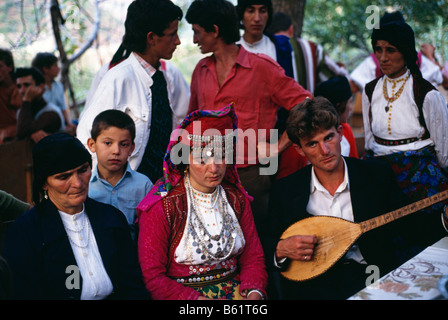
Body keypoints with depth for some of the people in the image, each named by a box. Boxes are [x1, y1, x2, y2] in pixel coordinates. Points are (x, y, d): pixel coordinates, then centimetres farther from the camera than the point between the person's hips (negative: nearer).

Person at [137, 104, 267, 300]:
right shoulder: (161, 206, -8)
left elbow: (253, 258, 9)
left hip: (235, 290, 4)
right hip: (182, 294, -4)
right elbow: (152, 277, -10)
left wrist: (254, 294, -11)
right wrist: (200, 300, -20)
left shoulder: (237, 198, 8)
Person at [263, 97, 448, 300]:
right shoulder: (284, 190, 8)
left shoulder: (378, 175, 9)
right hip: (315, 282, 0)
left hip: (373, 275, 1)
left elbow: (413, 227, 12)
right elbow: (267, 248, 13)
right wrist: (281, 250, -10)